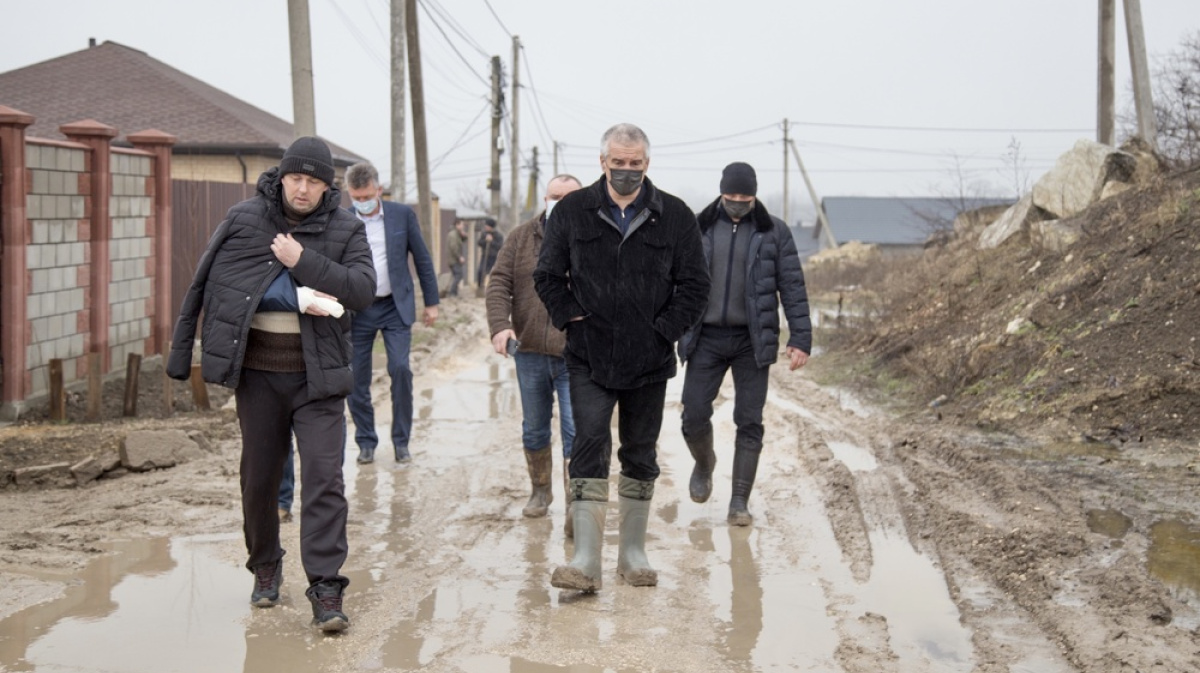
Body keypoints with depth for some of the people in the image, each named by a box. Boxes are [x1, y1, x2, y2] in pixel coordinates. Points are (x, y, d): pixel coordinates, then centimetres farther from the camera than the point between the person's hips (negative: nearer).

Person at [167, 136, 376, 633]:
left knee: (324, 477, -9)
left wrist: (304, 262, -20)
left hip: (317, 375, -1)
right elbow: (202, 286, 7)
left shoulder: (345, 231, 0)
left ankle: (325, 587, -8)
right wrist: (181, 350, 7)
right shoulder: (244, 220, 1)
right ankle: (265, 568, 32)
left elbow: (362, 290, -13)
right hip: (257, 373, 2)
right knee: (259, 478, 12)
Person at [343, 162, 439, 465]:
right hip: (356, 310, 1)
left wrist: (431, 302, 5)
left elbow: (422, 259, 5)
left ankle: (401, 440, 3)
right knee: (356, 377, 2)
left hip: (395, 306, -1)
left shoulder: (402, 214, -1)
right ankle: (366, 441, 17)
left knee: (401, 369, -12)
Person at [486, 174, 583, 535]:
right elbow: (499, 283, -1)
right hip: (530, 352, 3)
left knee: (576, 431, -11)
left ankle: (575, 510, -9)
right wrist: (500, 324, -16)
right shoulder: (521, 238, 5)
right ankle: (541, 490, 35)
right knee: (534, 429, 15)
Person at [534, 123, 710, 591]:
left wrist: (665, 329, -5)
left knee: (640, 455, 10)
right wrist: (570, 318, -3)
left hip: (649, 360, 1)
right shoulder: (572, 212, 2)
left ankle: (633, 553, 22)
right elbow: (547, 276, 9)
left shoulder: (674, 216, 1)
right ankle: (586, 560, -12)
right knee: (589, 447, -11)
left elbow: (695, 284, 5)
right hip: (589, 359, -1)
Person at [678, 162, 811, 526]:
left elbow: (792, 287, -2)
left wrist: (801, 339, -9)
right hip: (707, 339, 1)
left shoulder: (774, 232, -1)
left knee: (749, 421, -1)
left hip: (752, 340, -1)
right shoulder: (699, 228, 3)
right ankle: (704, 463, 29)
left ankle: (739, 502, 8)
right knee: (694, 415, -3)